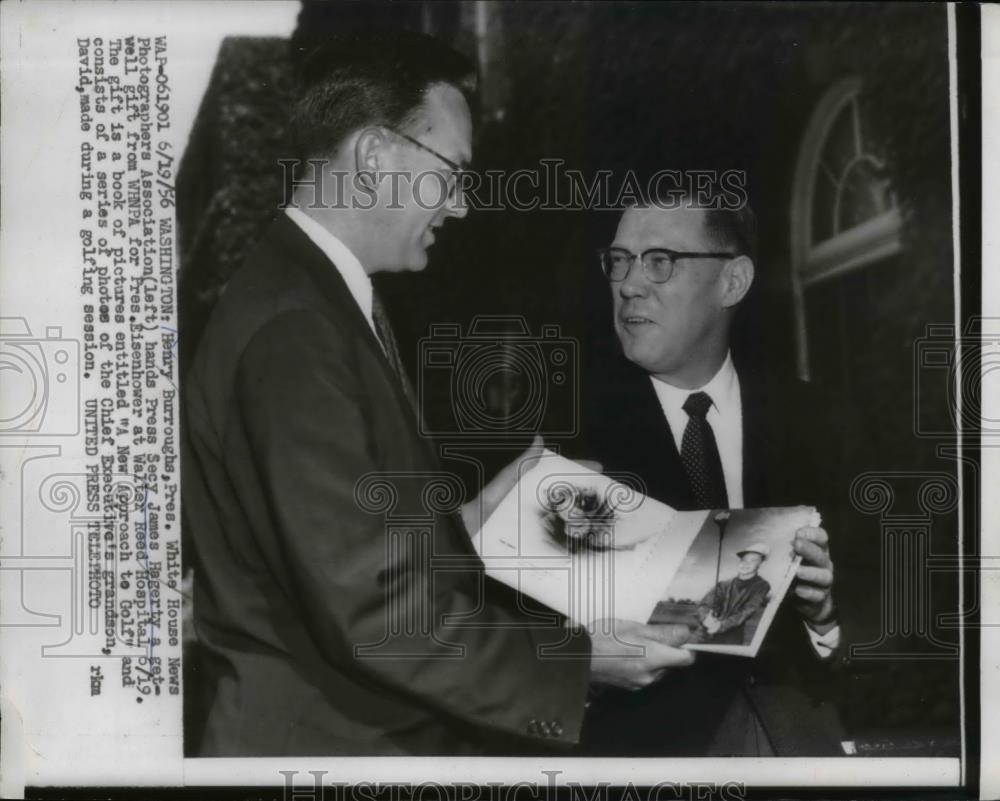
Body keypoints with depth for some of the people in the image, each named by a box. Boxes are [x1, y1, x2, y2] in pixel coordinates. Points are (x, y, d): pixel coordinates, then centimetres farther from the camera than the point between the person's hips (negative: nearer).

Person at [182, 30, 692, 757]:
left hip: (390, 720, 9)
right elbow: (367, 610, -25)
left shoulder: (325, 298, 7)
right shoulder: (290, 330, -23)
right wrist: (579, 660, -19)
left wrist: (463, 523, 3)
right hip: (330, 734, -9)